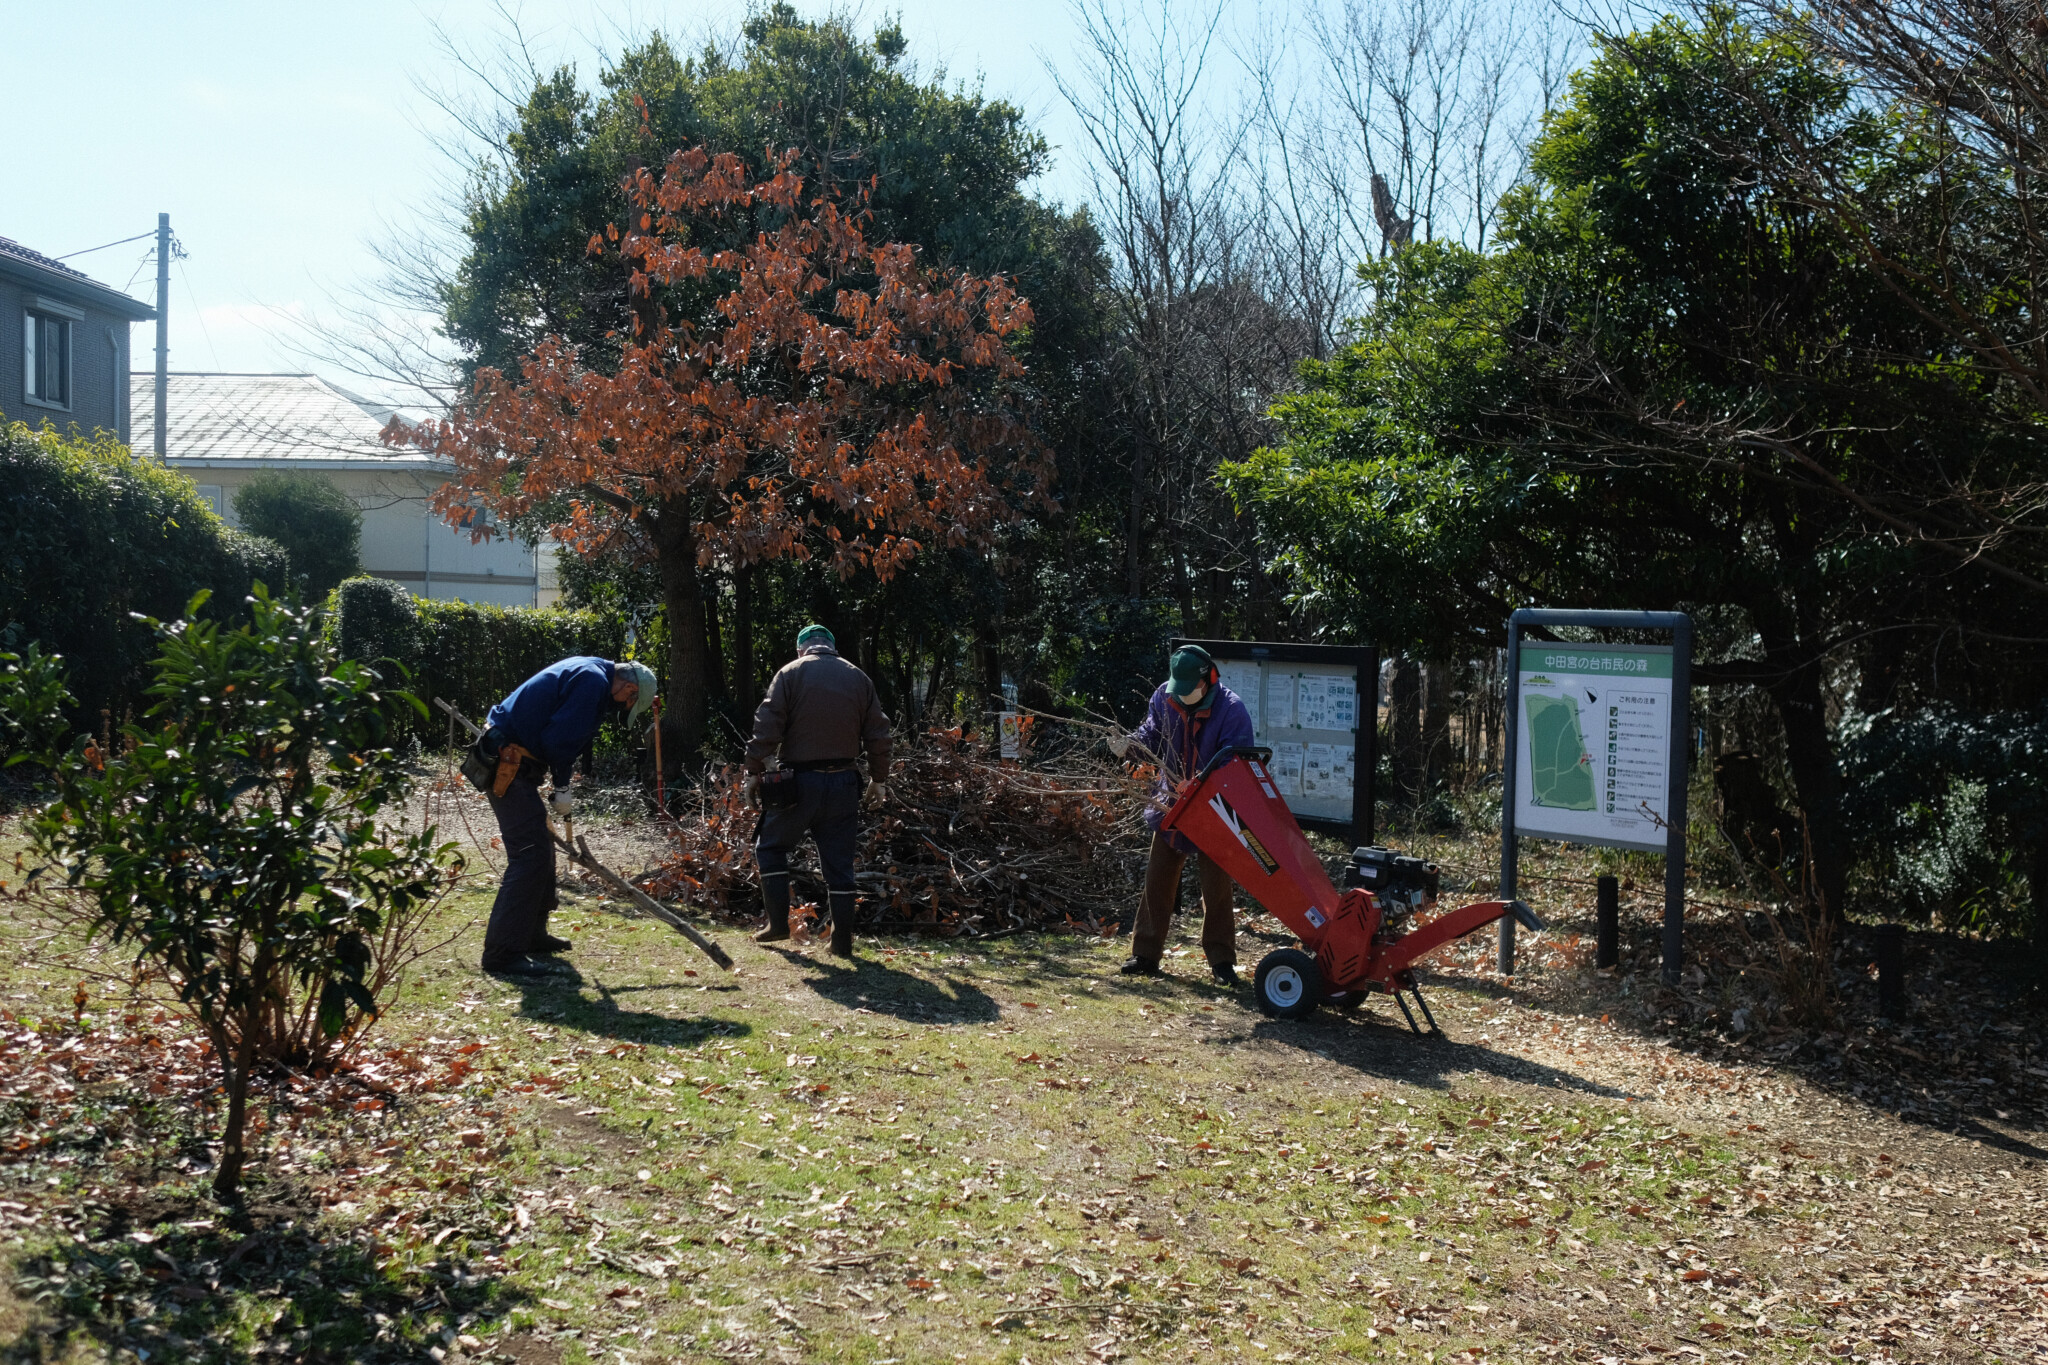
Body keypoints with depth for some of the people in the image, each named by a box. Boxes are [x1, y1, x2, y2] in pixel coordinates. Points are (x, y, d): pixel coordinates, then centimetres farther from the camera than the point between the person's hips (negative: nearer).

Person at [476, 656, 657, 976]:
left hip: (507, 761, 11)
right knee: (530, 855, -12)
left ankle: (533, 934, 31)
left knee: (541, 847, 19)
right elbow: (559, 739, -22)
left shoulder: (589, 673, 18)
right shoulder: (594, 680, -15)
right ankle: (503, 953, -12)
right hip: (508, 765, -11)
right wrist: (562, 787, -8)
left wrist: (560, 785, 12)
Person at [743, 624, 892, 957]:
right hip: (844, 782, 3)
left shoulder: (791, 673, -1)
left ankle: (778, 923, 11)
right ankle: (842, 940, 8)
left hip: (799, 780, -3)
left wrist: (754, 771, -4)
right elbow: (877, 734, 8)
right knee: (839, 861, 8)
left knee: (770, 847, 14)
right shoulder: (859, 678, 10)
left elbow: (767, 727, -8)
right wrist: (880, 779, 14)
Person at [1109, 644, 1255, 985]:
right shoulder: (1165, 696, -4)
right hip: (1170, 805, 4)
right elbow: (1152, 735, 5)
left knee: (1216, 887, 3)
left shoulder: (1231, 710, -18)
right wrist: (1129, 742, -18)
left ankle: (1222, 960, 14)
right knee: (1156, 883, 8)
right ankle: (1145, 954, 18)